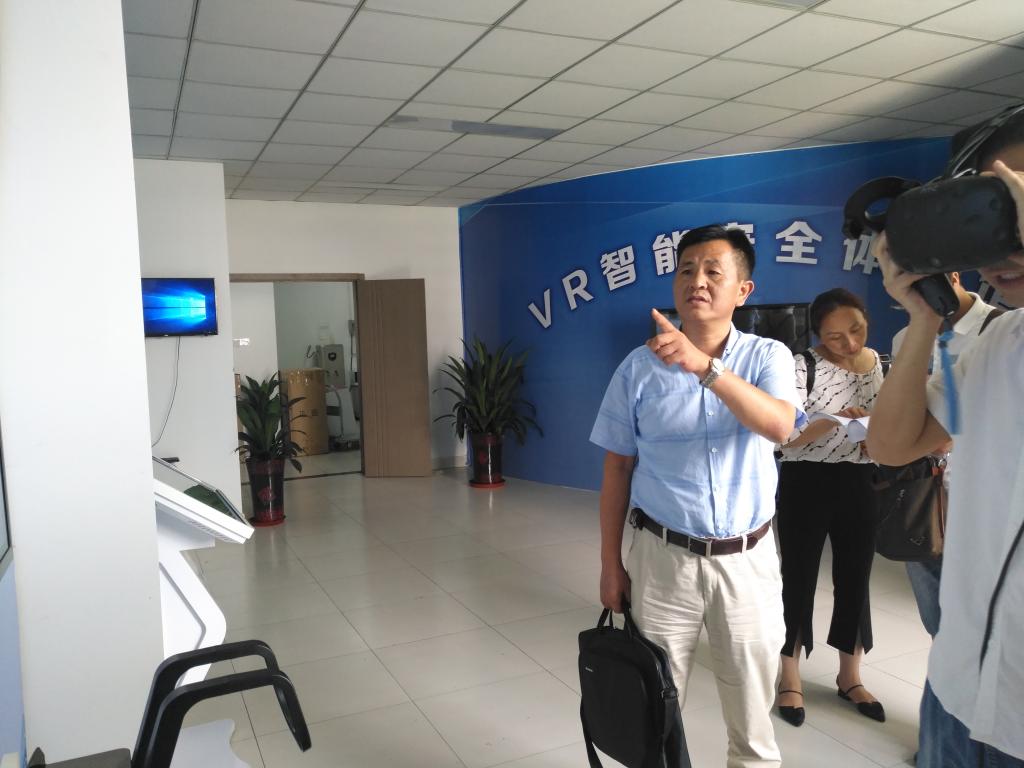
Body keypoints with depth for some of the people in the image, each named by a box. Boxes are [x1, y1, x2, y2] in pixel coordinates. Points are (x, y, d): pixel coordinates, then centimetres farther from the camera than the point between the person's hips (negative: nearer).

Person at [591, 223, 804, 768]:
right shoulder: (639, 367, -4)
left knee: (752, 722, 15)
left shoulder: (768, 357, -4)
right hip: (664, 557, 0)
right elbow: (618, 468, 1)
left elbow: (779, 425, -24)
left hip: (748, 559, 0)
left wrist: (704, 366, -37)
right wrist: (611, 564, 1)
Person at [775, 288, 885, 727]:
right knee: (798, 578, 4)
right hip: (807, 484, -5)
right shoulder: (802, 366, -14)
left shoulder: (873, 360, 5)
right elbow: (785, 436, -21)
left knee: (855, 579, 14)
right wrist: (835, 420, -35)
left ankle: (850, 676, 32)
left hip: (858, 485, 6)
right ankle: (790, 677, 22)